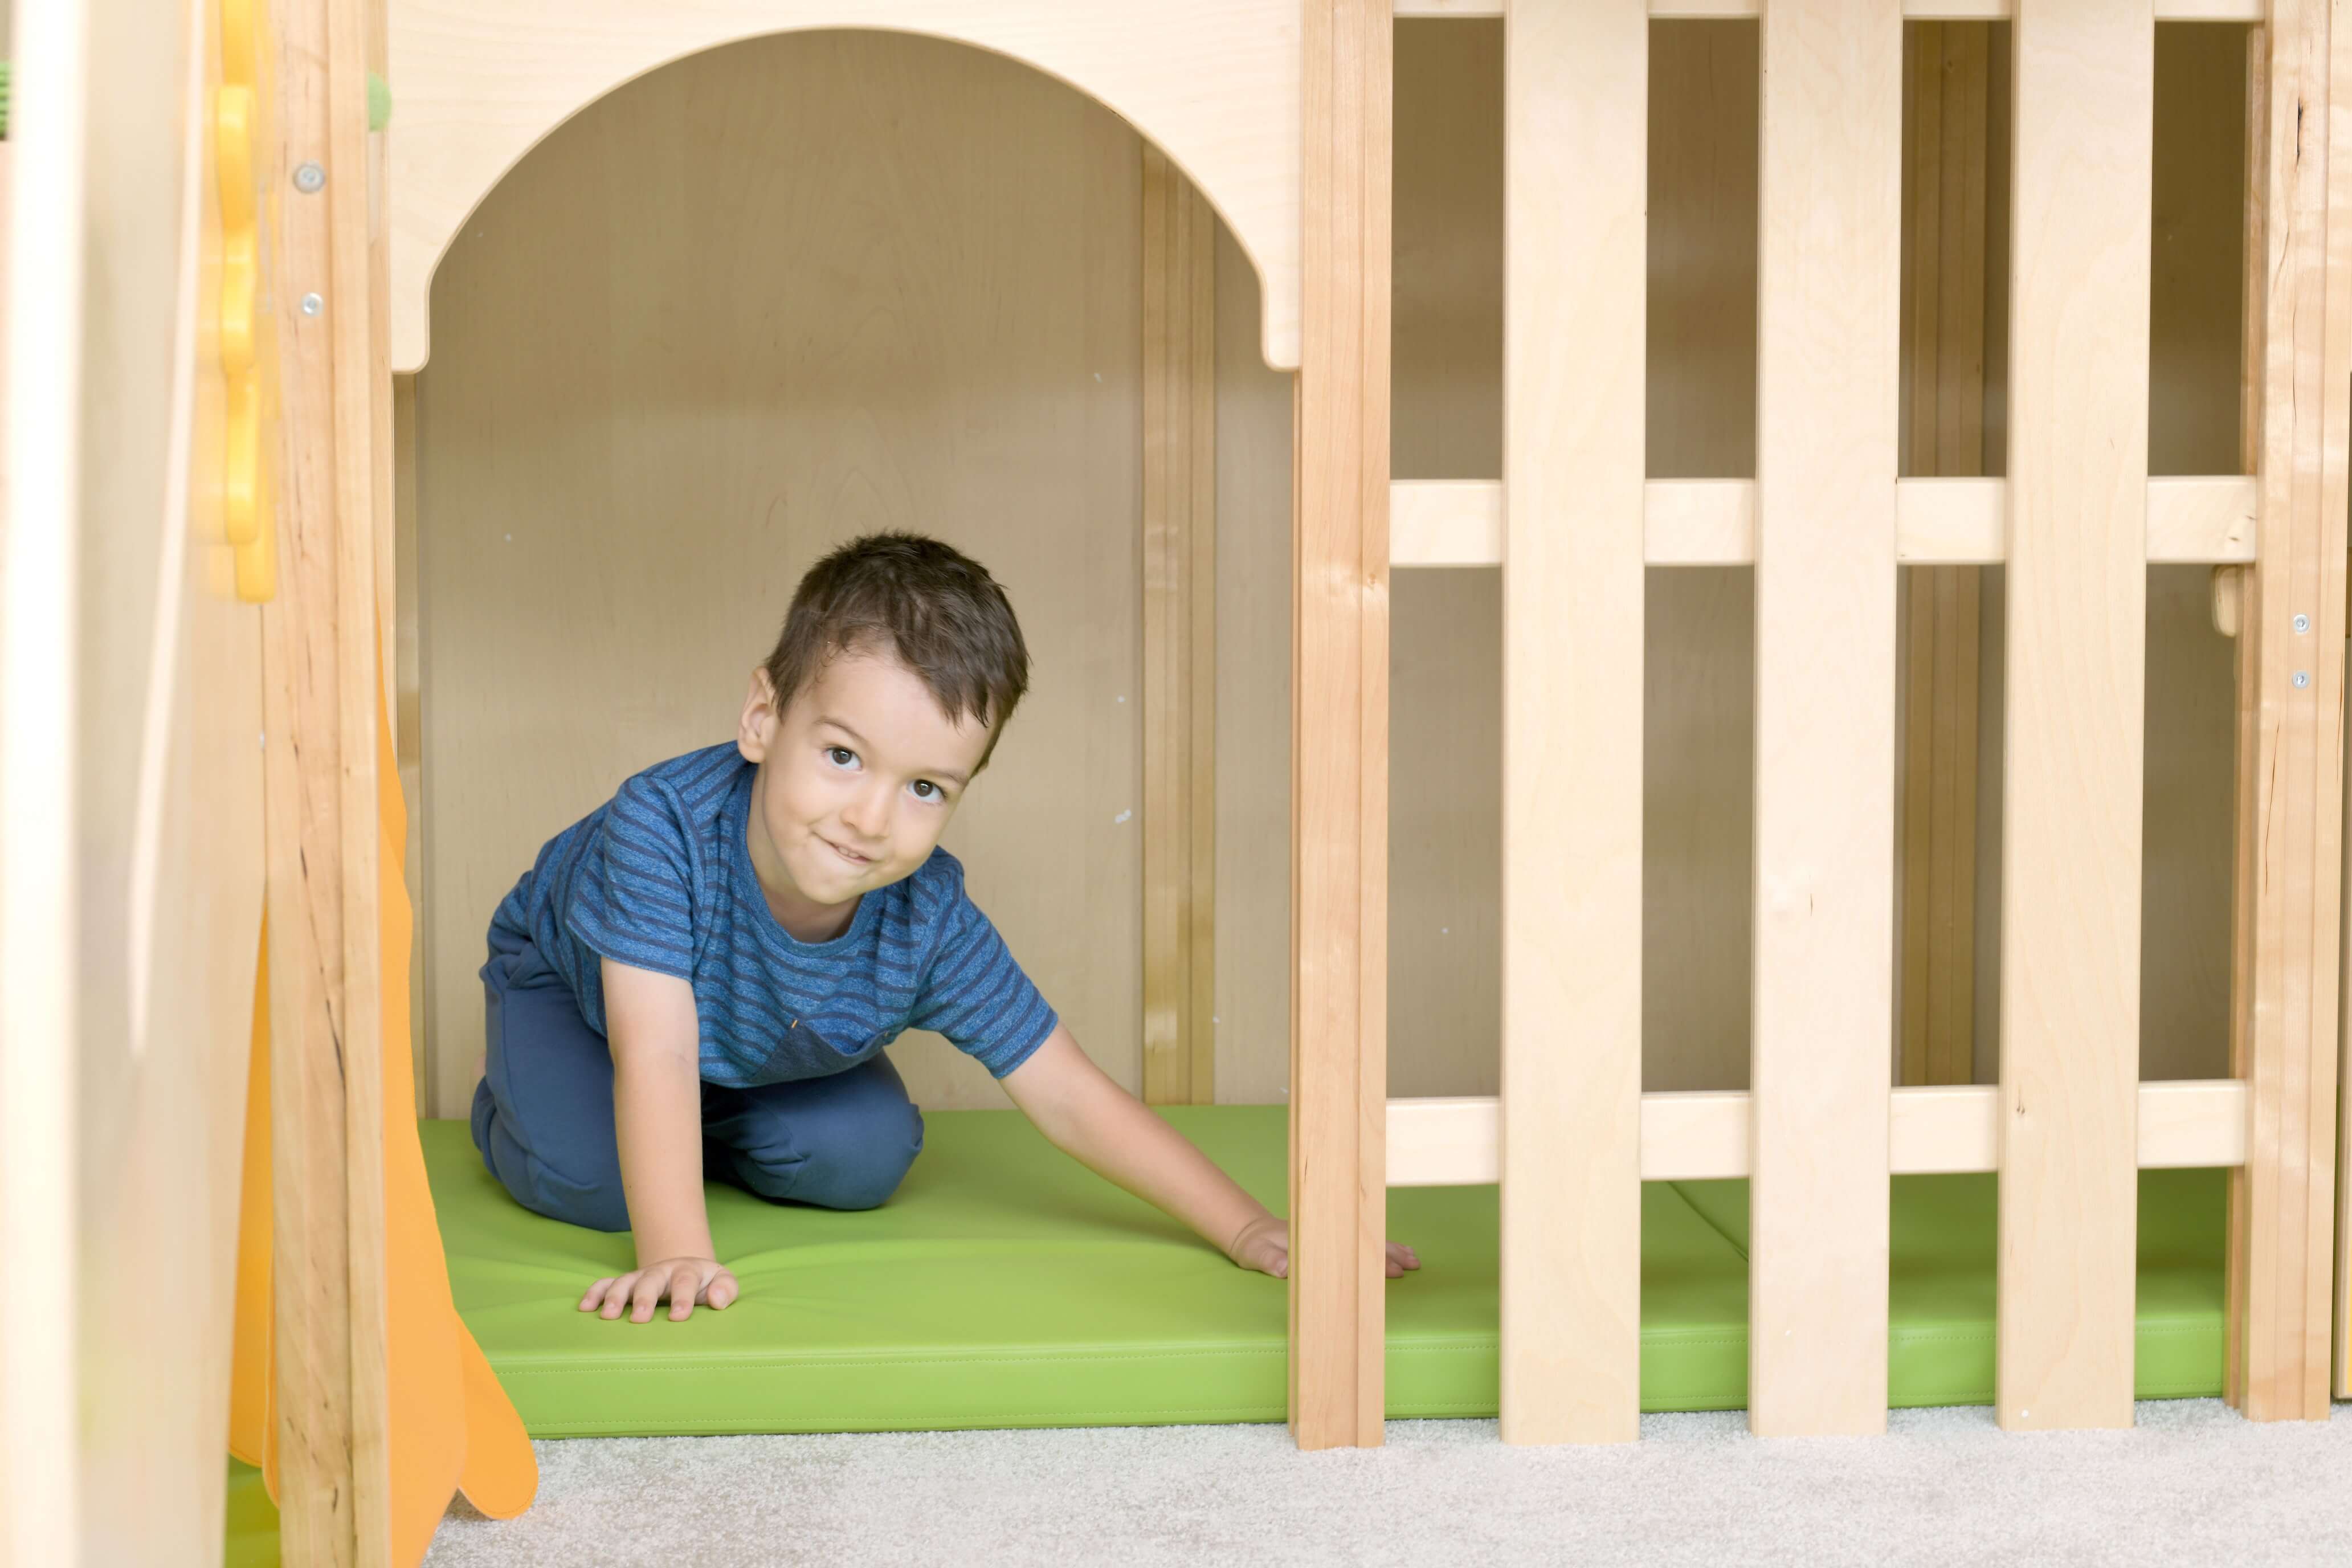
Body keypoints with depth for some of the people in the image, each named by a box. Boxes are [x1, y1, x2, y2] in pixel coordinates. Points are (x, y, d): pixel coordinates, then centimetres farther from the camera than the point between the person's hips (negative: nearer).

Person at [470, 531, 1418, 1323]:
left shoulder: (931, 925, -33)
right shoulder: (662, 827, -45)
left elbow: (1069, 1099, -27)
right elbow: (654, 1056, -48)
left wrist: (1251, 1232, -31)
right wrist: (674, 1254, -59)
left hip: (753, 1051, 3)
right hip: (567, 976, -3)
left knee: (866, 1159, -16)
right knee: (587, 1176, -26)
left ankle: (715, 1125, 15)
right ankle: (514, 1084, 10)